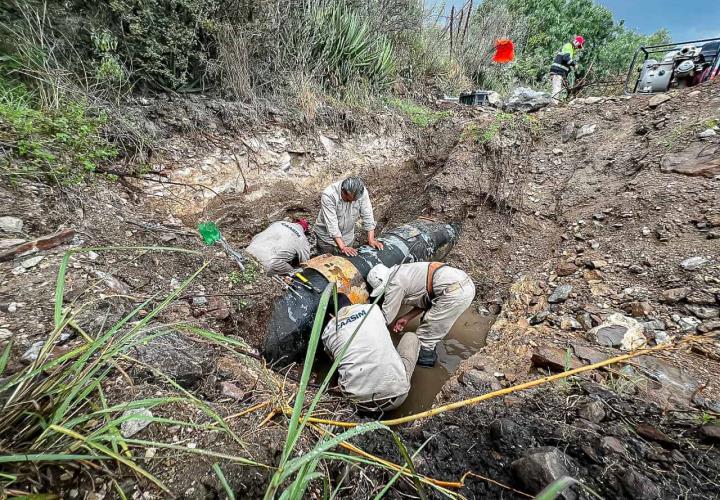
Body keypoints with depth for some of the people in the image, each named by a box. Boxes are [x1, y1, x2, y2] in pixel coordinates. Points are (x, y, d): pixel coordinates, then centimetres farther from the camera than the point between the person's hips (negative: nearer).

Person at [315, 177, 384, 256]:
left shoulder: (362, 192, -21)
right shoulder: (329, 195, -31)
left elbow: (367, 215, -14)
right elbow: (331, 223, -34)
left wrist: (371, 239, -20)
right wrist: (342, 247, -37)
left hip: (347, 236, 3)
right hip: (327, 236, -3)